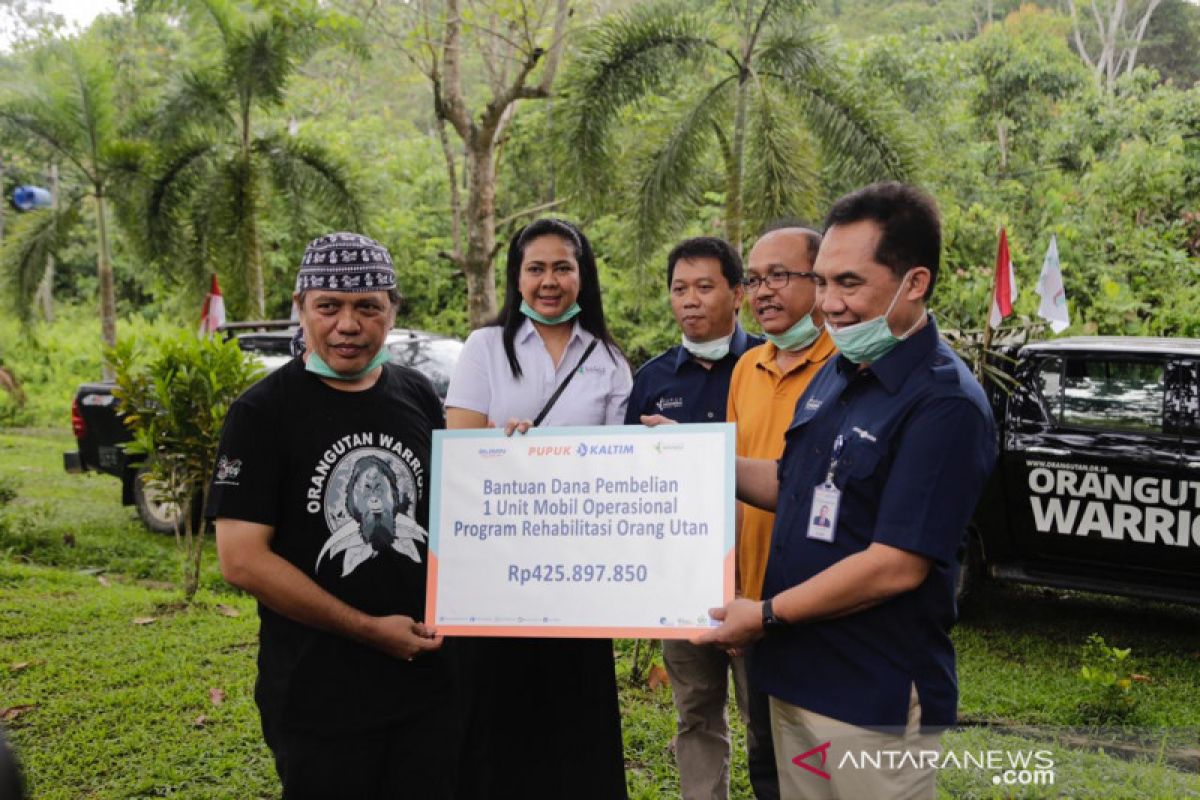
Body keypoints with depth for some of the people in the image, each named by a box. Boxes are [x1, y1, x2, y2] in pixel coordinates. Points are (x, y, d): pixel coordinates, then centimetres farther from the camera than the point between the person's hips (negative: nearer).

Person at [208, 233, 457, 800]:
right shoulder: (261, 412, -9)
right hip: (317, 699, -4)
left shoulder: (418, 396, 5)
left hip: (427, 681, 4)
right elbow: (241, 560, -14)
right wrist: (369, 629, -14)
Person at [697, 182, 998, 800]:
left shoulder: (944, 405, -21)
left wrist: (767, 615, -16)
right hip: (794, 678, 8)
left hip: (875, 702, -8)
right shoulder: (836, 374, 7)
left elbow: (896, 566, -24)